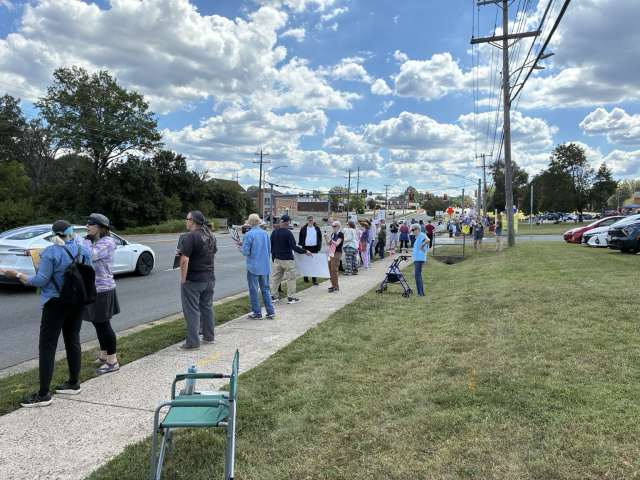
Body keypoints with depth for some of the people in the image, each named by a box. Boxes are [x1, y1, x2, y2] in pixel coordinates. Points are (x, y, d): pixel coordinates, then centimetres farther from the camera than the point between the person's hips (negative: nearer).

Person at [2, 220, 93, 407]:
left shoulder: (50, 252, -14)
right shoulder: (83, 250, 1)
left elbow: (40, 280, -14)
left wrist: (17, 274, -3)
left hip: (56, 303, -6)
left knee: (47, 346, -1)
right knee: (73, 340, 15)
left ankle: (43, 395, 1)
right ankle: (73, 383, 23)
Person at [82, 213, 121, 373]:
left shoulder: (107, 242, -17)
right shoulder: (94, 242, 13)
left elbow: (89, 256, -28)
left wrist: (87, 241, -13)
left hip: (102, 290, -10)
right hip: (92, 289, 10)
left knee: (103, 324, -4)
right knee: (98, 323, 17)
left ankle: (112, 361, 5)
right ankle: (104, 355, 32)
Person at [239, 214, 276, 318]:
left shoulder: (248, 235, -14)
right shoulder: (265, 234, 4)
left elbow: (246, 252, -14)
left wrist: (242, 246, 4)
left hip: (253, 266, -5)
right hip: (265, 266, 5)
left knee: (253, 290, 6)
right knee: (265, 289, 14)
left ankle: (257, 313, 11)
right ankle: (270, 311, 12)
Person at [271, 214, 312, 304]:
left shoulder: (274, 231, 3)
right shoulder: (288, 233, -16)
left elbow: (271, 244, 11)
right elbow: (294, 247, -20)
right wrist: (305, 251, -13)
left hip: (277, 259, 6)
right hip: (287, 260, -6)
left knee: (276, 277, 14)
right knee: (291, 278, 4)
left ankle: (272, 296, 16)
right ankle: (291, 298, 6)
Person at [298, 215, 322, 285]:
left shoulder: (317, 228, 6)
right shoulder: (303, 229, 3)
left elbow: (320, 238, 11)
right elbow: (300, 238, 9)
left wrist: (319, 247, 6)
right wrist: (300, 246, 1)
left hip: (314, 248, 0)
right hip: (306, 248, 0)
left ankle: (314, 279, 5)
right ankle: (306, 278, 17)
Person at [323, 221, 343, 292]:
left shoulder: (340, 234, -8)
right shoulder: (333, 234, 15)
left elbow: (336, 244, -17)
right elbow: (328, 243, 16)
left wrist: (330, 239, -26)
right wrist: (326, 237, 0)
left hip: (337, 253, -8)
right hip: (331, 253, 8)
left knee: (334, 270, -12)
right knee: (331, 270, 9)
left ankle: (336, 288, -10)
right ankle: (333, 285, 19)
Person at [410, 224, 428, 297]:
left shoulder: (422, 235, -10)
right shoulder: (417, 237, 19)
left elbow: (427, 240, -32)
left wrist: (422, 246, -23)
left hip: (419, 259, -10)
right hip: (416, 258, 10)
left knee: (417, 275, -10)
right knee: (417, 275, 13)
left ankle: (419, 293, -6)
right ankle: (421, 292, 19)